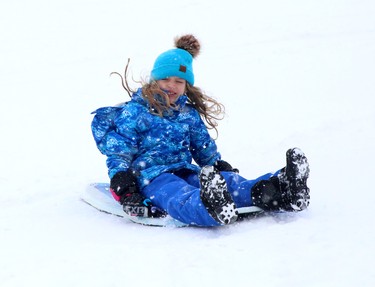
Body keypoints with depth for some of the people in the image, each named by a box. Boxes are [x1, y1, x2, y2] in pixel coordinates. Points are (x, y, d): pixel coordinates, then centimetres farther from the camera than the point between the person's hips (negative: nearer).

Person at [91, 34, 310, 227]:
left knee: (229, 181, -25)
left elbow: (206, 151, 32)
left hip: (187, 172, 6)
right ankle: (213, 209, -77)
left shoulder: (189, 114, 22)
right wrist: (125, 191, -15)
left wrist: (221, 168, 17)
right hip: (152, 175, -6)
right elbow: (118, 156, -2)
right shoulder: (134, 113, 4)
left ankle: (281, 191, -52)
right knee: (179, 197, -41)